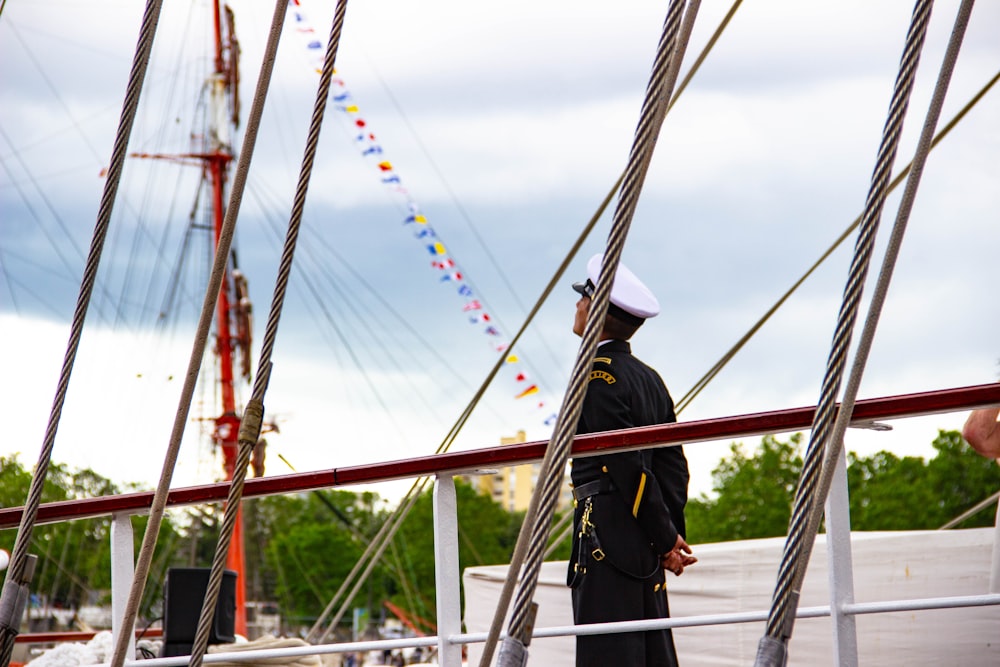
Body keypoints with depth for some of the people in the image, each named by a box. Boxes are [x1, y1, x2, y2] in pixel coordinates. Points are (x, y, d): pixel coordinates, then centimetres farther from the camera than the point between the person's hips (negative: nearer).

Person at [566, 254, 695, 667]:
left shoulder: (597, 373, -9)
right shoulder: (650, 379, 17)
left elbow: (628, 463, -14)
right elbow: (672, 465, 13)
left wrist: (667, 539, -9)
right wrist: (670, 537, 8)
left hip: (607, 534, -9)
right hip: (645, 543, 9)